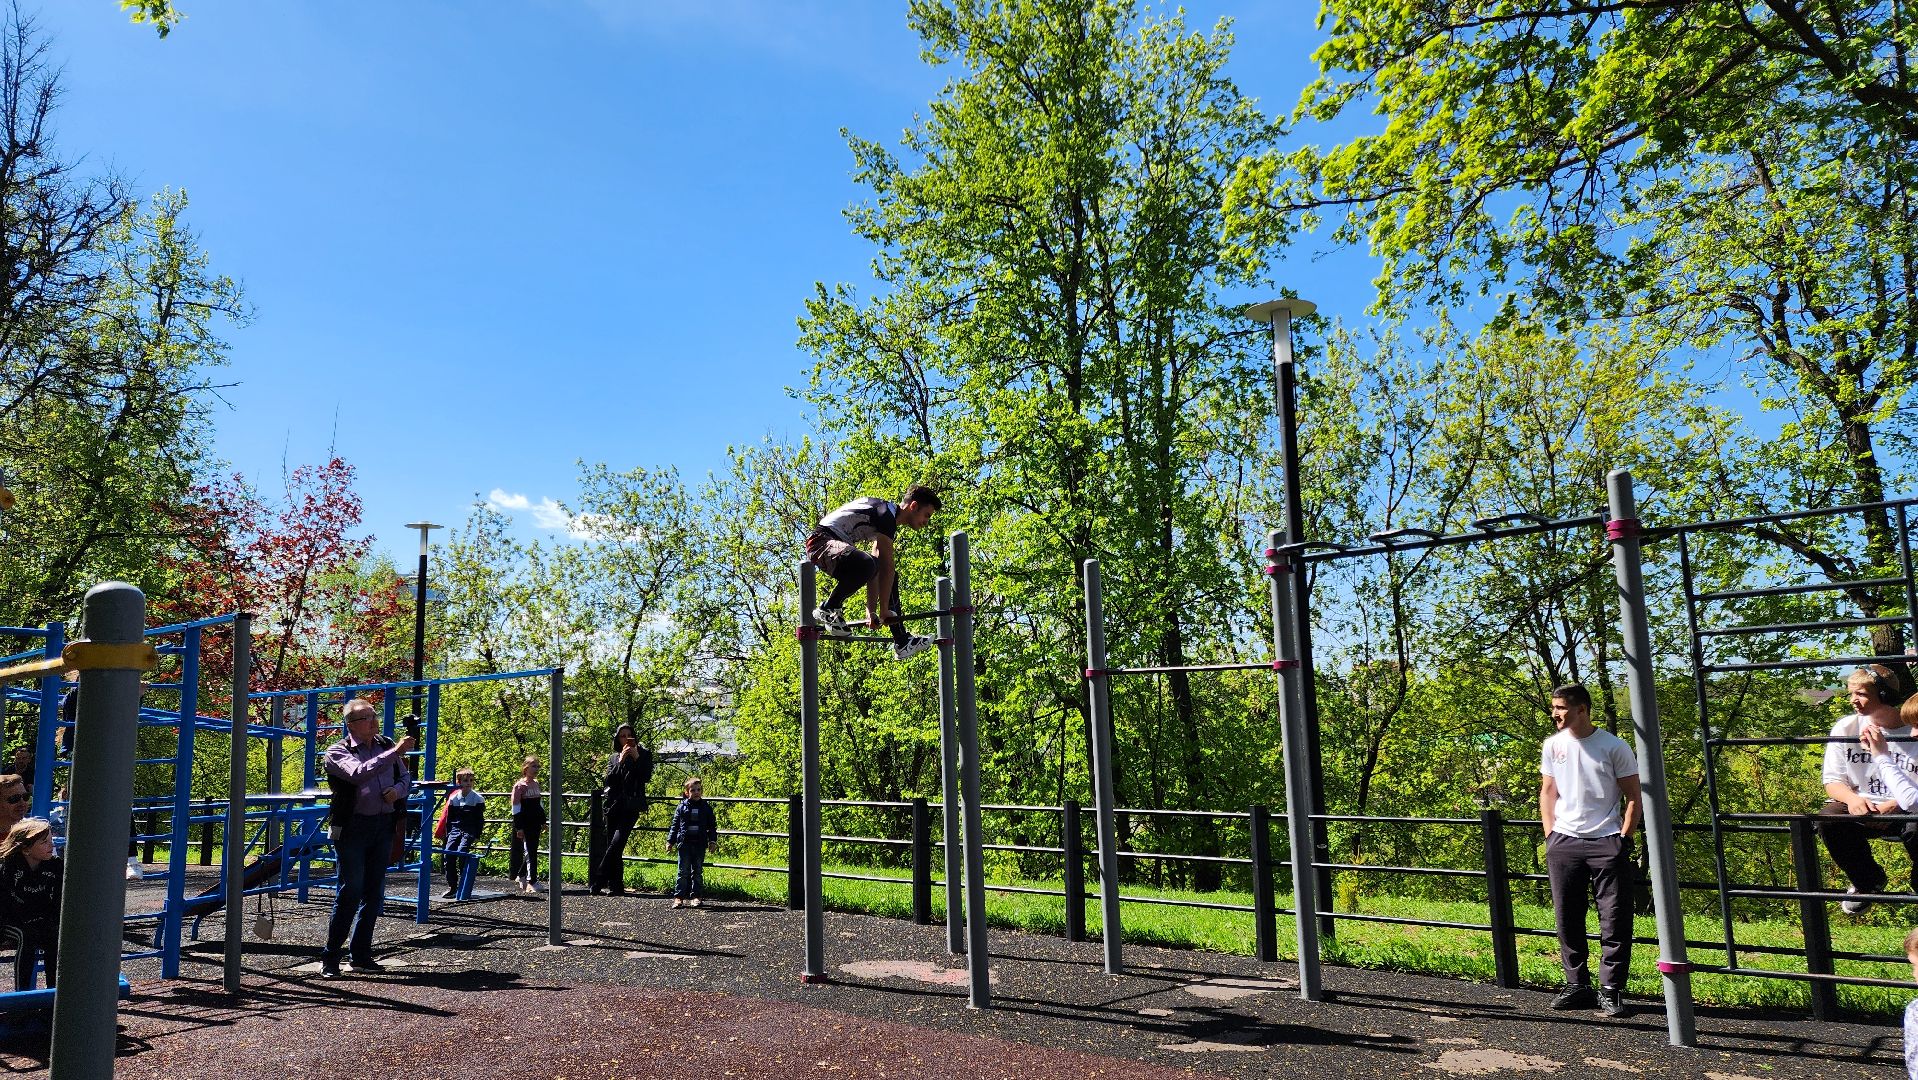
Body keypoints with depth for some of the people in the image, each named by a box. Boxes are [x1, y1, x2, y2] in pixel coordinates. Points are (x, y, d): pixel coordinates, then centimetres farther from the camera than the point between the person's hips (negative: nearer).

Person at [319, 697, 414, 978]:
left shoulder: (387, 745, 11)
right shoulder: (337, 752, -3)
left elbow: (405, 779, 19)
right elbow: (358, 774, -23)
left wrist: (397, 790, -3)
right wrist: (395, 753, -27)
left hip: (384, 826, 5)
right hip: (353, 826, -5)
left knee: (374, 892, 9)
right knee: (350, 891, -7)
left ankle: (361, 955, 19)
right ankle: (330, 958, 4)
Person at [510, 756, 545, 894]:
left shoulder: (536, 784, 12)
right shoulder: (520, 785, -10)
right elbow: (516, 808, -11)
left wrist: (543, 820, 20)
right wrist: (518, 827, -14)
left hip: (535, 824, 7)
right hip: (524, 825, -7)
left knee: (532, 851, 11)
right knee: (530, 852, -8)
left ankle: (520, 876, 27)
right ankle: (532, 882, -4)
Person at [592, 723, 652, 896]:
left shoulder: (644, 754, 6)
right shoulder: (613, 757, 13)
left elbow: (646, 777, -6)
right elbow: (609, 780, 0)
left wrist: (636, 758, -12)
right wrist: (621, 761, -10)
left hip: (631, 806, -3)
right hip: (614, 805, 3)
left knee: (617, 842, -18)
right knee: (613, 846, 2)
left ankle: (598, 880, -12)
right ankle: (616, 886, 6)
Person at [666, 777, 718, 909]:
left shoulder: (706, 807, 6)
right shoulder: (682, 807, 3)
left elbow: (712, 826, 11)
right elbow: (675, 825, 6)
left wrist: (712, 840, 1)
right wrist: (670, 841, 2)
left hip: (700, 844, 1)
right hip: (684, 843, -1)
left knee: (698, 872, 6)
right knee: (683, 871, -1)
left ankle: (695, 896, 12)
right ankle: (679, 896, 1)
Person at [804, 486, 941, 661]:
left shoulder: (886, 521, 18)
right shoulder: (887, 514, -13)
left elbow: (879, 569, 18)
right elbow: (886, 566, -16)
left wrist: (871, 610, 13)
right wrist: (884, 610, -14)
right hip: (822, 540, -11)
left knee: (890, 579, 15)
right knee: (866, 565, -39)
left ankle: (902, 643, 14)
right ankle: (827, 610, -18)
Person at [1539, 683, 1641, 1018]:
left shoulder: (1614, 747, -4)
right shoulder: (1552, 746, 7)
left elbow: (1634, 798, 0)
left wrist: (1623, 839, -7)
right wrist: (1550, 835, 6)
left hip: (1606, 842, -4)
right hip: (1563, 841, 4)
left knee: (1615, 921, -2)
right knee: (1567, 919, 7)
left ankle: (1610, 991, 6)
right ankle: (1577, 986, 17)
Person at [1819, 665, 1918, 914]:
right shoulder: (1845, 728, -1)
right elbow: (1832, 781, 1)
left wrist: (1896, 805, -29)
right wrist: (1852, 798, -22)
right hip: (1862, 810, 3)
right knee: (1828, 817, -28)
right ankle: (1868, 882, 2)